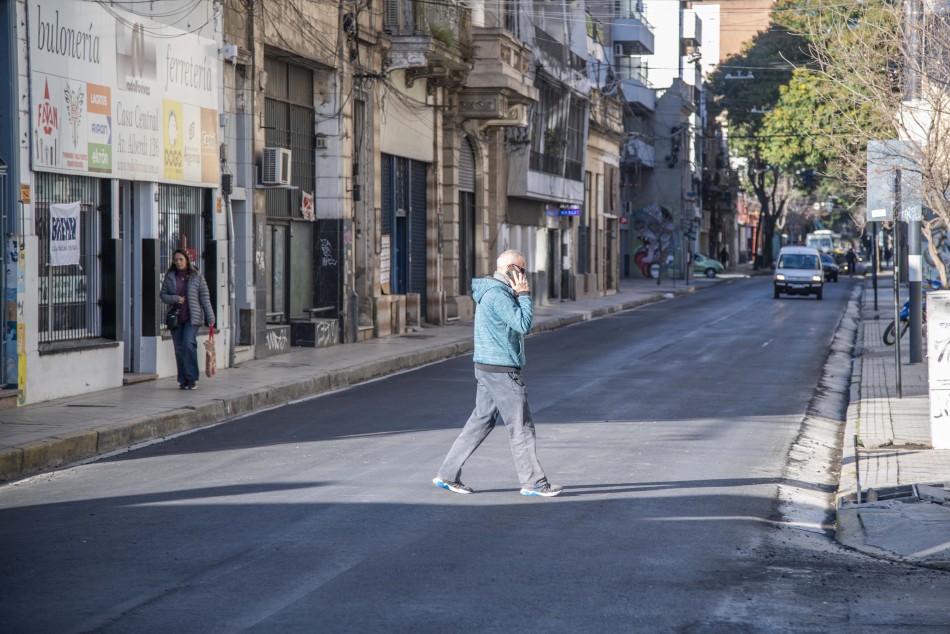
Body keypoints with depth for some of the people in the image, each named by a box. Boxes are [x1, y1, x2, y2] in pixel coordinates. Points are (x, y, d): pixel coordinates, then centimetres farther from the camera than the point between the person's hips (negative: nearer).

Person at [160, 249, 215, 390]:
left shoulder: (197, 277, 3)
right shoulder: (169, 277, 8)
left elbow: (204, 298, 3)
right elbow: (162, 294, 10)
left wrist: (210, 317, -2)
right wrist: (174, 299, -11)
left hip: (192, 318, -3)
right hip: (175, 318, 3)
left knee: (189, 344, -18)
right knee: (179, 349, 2)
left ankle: (192, 378, -10)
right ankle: (183, 380, 10)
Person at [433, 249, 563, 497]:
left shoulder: (494, 291, 15)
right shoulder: (498, 295, -18)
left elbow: (516, 324, 18)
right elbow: (523, 325, -21)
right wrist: (523, 295, -15)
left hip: (488, 369, 10)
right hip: (501, 370, -10)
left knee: (481, 421, 13)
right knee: (521, 427, -2)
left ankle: (448, 474, 13)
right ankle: (533, 482, 5)